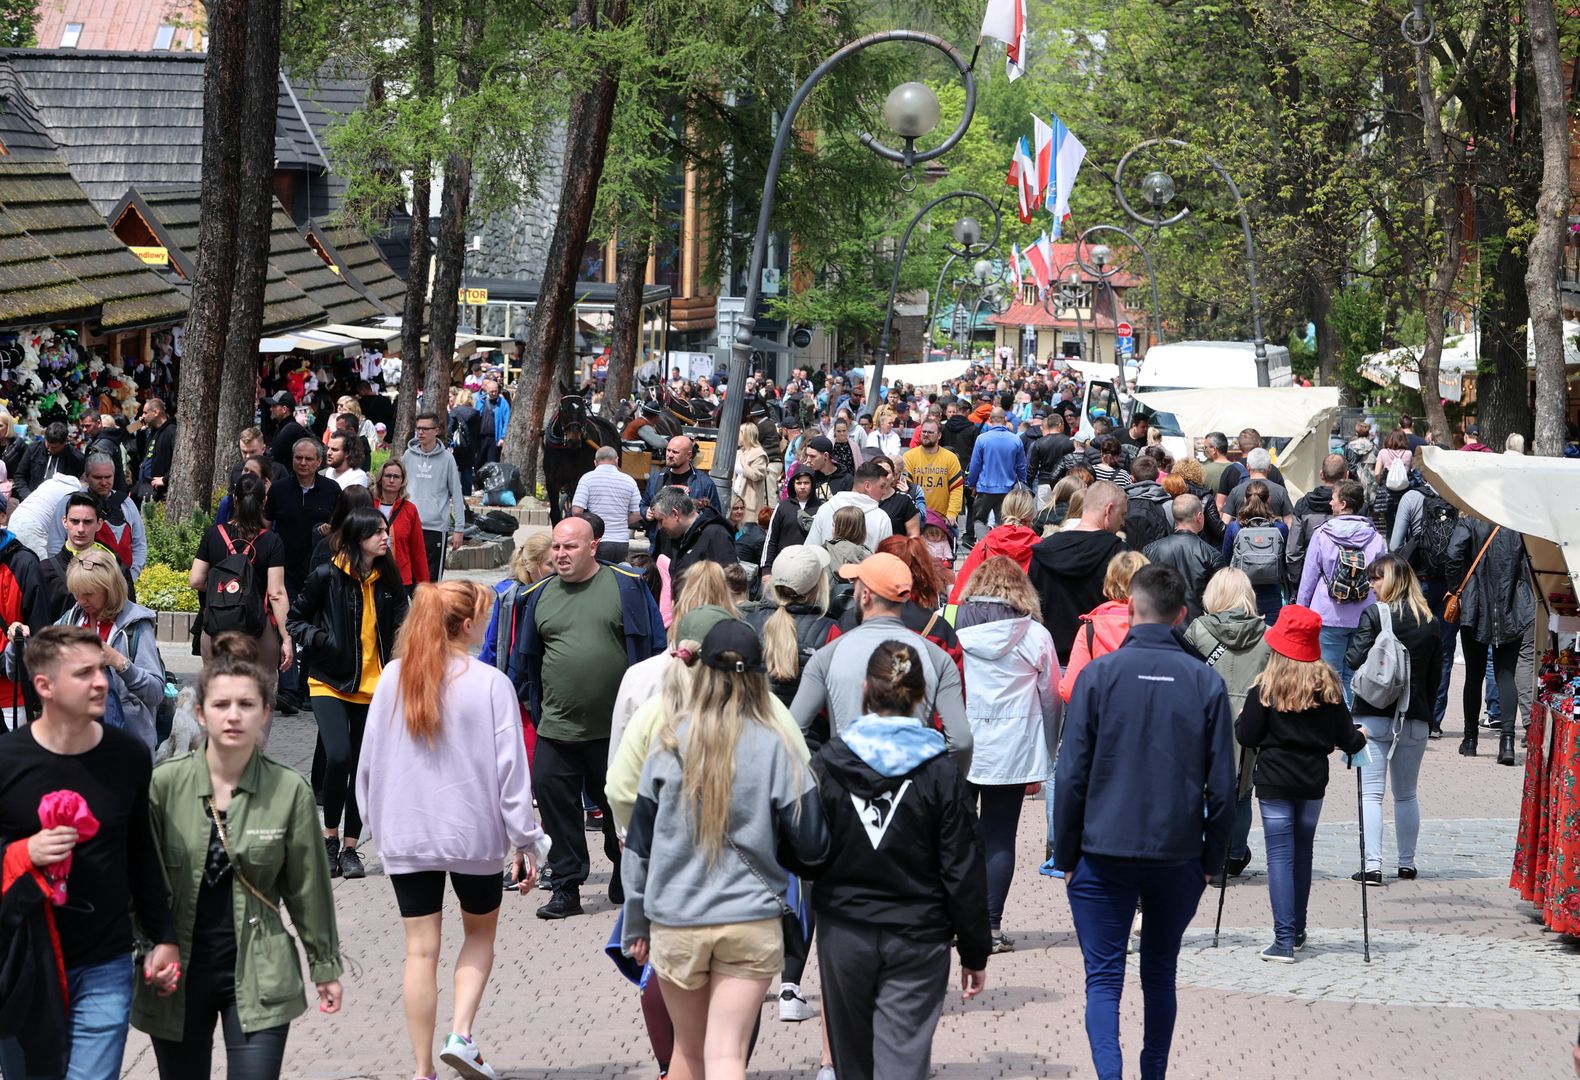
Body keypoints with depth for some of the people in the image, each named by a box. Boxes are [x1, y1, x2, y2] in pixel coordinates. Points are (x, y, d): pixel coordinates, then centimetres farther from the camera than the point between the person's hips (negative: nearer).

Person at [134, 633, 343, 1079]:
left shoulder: (290, 791, -5)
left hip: (257, 975, -1)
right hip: (178, 975, 1)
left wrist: (325, 966, 9)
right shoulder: (164, 784, -6)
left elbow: (307, 887, 4)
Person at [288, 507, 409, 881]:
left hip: (373, 687, 4)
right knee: (338, 757, -19)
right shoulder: (327, 577, -6)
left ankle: (350, 848, 17)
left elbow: (401, 627, 15)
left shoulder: (388, 580, 4)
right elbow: (296, 619, 4)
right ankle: (330, 839, 2)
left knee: (363, 766, 5)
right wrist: (319, 640, -15)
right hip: (331, 683, -4)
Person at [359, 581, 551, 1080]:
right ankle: (461, 1033, 2)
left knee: (420, 950, 7)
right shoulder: (490, 684, -11)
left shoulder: (393, 679, 0)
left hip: (405, 835, 2)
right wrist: (527, 841, -3)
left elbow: (369, 761, 5)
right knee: (480, 933, 19)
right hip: (474, 833, -2)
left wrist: (378, 823, 18)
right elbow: (510, 768, -10)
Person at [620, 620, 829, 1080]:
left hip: (674, 921, 2)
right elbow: (811, 848, -7)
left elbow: (639, 843, 4)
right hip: (752, 921, -2)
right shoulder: (775, 748, -6)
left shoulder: (671, 744, -2)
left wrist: (635, 925, 14)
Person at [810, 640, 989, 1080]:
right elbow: (964, 871, -4)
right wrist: (975, 952, 4)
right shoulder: (940, 772, -6)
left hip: (843, 936, 2)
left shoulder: (827, 764, -4)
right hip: (918, 941, -2)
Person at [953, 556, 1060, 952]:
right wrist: (1046, 755, 16)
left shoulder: (952, 627, -1)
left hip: (956, 751, 1)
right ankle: (991, 925, 2)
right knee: (999, 838, 4)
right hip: (1012, 751, -1)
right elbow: (1052, 698, 5)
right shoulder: (1035, 636, -1)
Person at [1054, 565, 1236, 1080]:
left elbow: (1071, 775, -6)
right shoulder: (1206, 683, -1)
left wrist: (1066, 856, 3)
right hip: (1179, 857, 2)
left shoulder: (1099, 675, -6)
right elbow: (1221, 784, 0)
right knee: (1160, 974, 18)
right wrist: (1211, 858, 11)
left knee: (1103, 978, 1)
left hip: (1104, 857, -2)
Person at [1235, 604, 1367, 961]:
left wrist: (1239, 720, 14)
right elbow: (1345, 737, 5)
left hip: (1274, 782, -4)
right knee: (1302, 853, 17)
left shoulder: (1266, 687, -10)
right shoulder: (1328, 685, 0)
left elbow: (1246, 736, -8)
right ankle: (1297, 932, 26)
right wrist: (1360, 738, 27)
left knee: (1280, 856, -3)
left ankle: (1285, 940, -10)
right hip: (1313, 781, 4)